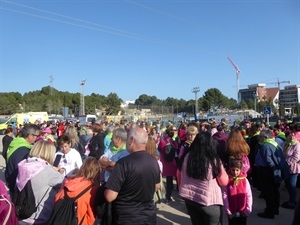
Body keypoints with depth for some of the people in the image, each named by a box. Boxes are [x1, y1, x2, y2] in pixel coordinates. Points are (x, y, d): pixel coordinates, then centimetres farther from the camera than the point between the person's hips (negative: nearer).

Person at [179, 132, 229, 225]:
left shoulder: (188, 157, -8)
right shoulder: (214, 160, -20)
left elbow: (181, 175, 6)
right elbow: (224, 182, -9)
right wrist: (221, 169, 5)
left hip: (189, 198, 4)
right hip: (209, 201, -4)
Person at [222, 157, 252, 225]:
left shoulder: (245, 180, -4)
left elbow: (249, 195, -1)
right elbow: (224, 196, -9)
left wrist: (248, 209, -4)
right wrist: (227, 210, -11)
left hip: (243, 212, 1)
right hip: (232, 213, -1)